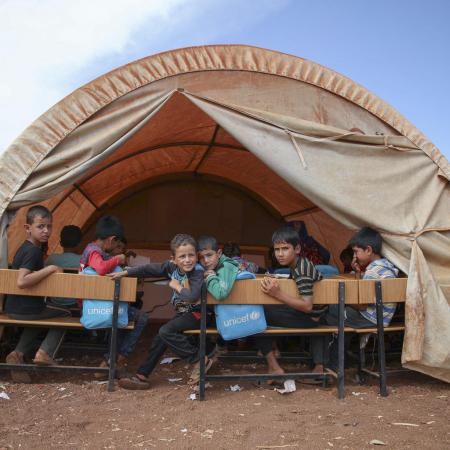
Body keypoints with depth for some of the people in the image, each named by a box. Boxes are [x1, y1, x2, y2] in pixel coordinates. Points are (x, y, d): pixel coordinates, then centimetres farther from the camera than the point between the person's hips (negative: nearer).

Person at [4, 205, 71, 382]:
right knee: (65, 315, 13)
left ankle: (18, 353, 17)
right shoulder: (33, 251, -20)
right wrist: (50, 269, -26)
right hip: (25, 310, -8)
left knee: (38, 316, 36)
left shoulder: (25, 248, 9)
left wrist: (44, 270, 16)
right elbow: (21, 281, -32)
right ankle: (45, 353, 1)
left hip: (13, 308, 8)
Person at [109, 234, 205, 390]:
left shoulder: (198, 273, -22)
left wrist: (177, 286, -21)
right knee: (159, 339, 7)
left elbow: (193, 296, -36)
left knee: (165, 331, -21)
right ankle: (141, 376, 19)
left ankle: (198, 357, -13)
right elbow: (149, 269, 2)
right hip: (181, 313, 7)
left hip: (196, 314, -7)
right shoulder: (172, 266, -4)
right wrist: (125, 273, 5)